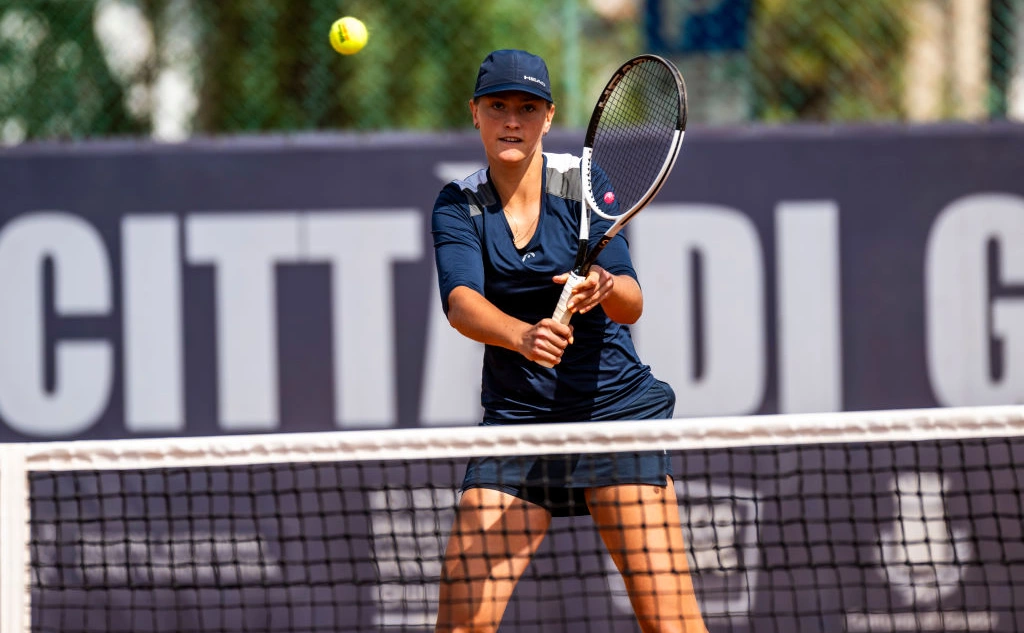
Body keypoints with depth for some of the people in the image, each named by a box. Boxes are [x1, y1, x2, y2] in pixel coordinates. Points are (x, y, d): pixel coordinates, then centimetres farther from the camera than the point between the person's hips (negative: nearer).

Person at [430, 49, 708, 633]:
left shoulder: (580, 181, -4)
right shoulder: (459, 206, 0)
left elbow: (632, 305, -13)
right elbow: (461, 303, -20)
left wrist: (604, 288, -37)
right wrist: (523, 336, -41)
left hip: (614, 404, -2)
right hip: (515, 419, 2)